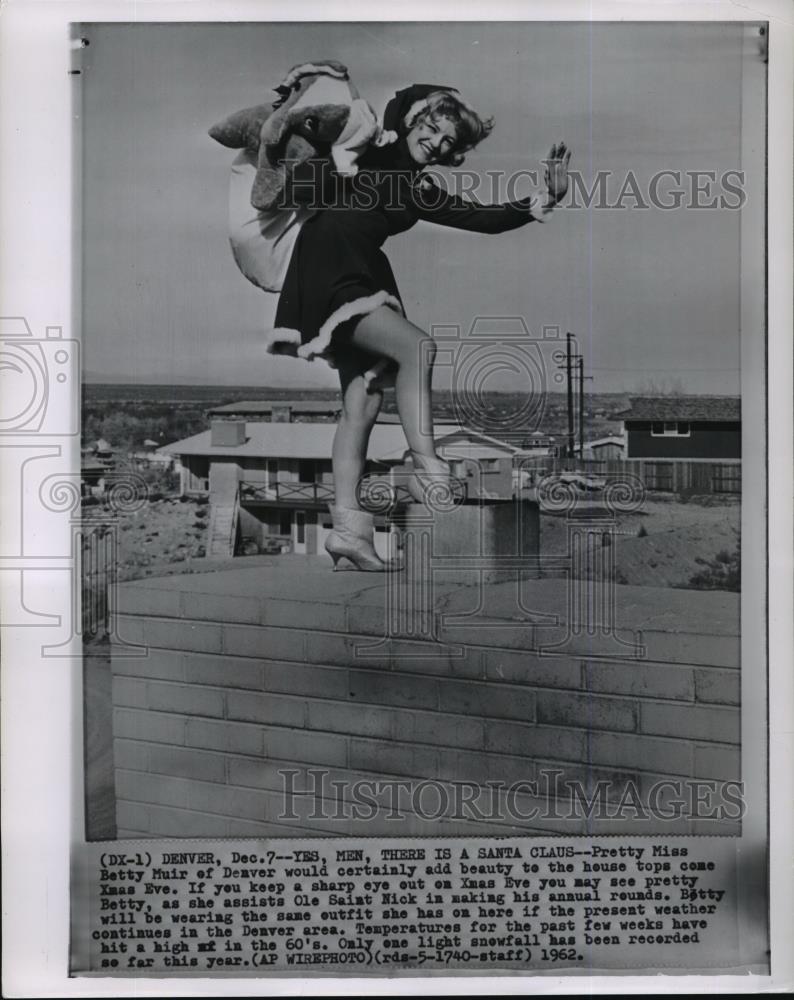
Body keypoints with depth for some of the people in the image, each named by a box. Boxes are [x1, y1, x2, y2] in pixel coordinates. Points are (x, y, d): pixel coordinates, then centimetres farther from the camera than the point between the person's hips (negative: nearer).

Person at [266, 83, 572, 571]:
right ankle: (427, 470, -28)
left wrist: (543, 201, 2)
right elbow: (298, 188, 0)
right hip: (330, 273, -6)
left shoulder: (420, 191, 19)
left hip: (363, 281, 6)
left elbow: (486, 219, 12)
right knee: (417, 345, -26)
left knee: (365, 399, -6)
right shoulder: (365, 151, 6)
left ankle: (347, 525, -9)